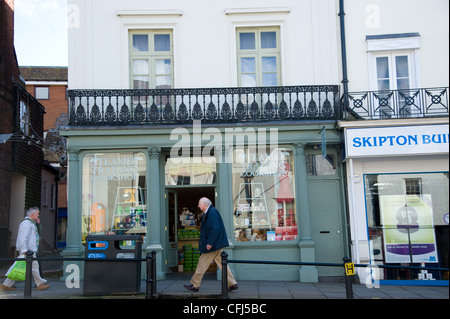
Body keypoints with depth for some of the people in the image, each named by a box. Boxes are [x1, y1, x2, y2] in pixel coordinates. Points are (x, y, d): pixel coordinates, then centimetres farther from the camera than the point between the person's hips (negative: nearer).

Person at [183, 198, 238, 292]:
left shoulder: (212, 212, -16)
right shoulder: (209, 213, 15)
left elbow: (215, 229, -23)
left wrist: (210, 243, -23)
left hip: (212, 245, -10)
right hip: (216, 245, 10)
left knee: (202, 263, 0)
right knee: (222, 264, 9)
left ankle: (195, 285, 10)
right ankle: (232, 283, 9)